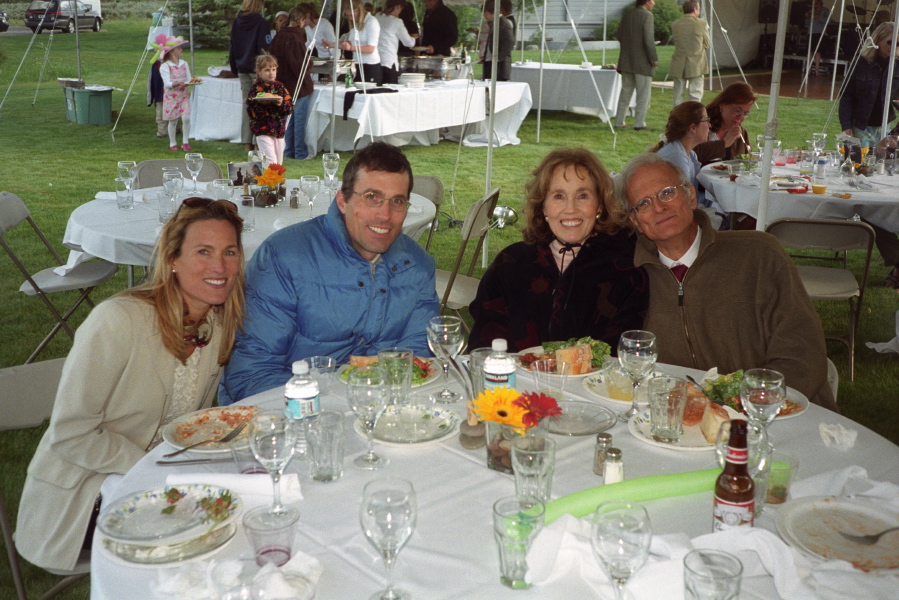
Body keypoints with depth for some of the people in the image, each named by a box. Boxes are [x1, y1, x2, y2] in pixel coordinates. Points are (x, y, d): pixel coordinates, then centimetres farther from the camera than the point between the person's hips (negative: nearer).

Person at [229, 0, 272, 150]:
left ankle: (247, 142, 12)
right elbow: (266, 47, -14)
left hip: (242, 69, 5)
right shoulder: (261, 23, -10)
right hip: (257, 69, -5)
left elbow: (231, 47, 12)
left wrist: (235, 69, 19)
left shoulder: (236, 22, 7)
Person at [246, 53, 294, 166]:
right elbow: (250, 111, -8)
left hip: (279, 130, 5)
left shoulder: (279, 86, 7)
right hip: (263, 131, -5)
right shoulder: (256, 88, -3)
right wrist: (260, 103, -24)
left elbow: (291, 106, 2)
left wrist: (282, 104, -18)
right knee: (271, 161, -15)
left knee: (279, 163, 11)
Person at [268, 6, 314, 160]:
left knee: (288, 119, 15)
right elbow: (300, 63, -21)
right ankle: (300, 152, 4)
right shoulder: (295, 37, -19)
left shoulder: (279, 36, 4)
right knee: (300, 120, 0)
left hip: (283, 84, 8)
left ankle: (288, 151, 20)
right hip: (298, 85, -8)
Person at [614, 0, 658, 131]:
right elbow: (648, 40, -18)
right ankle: (639, 123, 1)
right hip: (642, 63, -6)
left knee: (625, 92, 13)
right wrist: (654, 59, -11)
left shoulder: (627, 14, 7)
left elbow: (619, 36, 10)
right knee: (643, 94, 2)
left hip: (626, 61, 7)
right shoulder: (647, 16, -13)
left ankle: (619, 122, 13)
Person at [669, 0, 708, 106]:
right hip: (696, 65, -3)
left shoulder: (675, 25, 1)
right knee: (695, 96, 1)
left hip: (679, 66, 3)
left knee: (678, 94, 10)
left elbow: (674, 42, 9)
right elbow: (706, 45, 2)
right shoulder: (702, 24, -6)